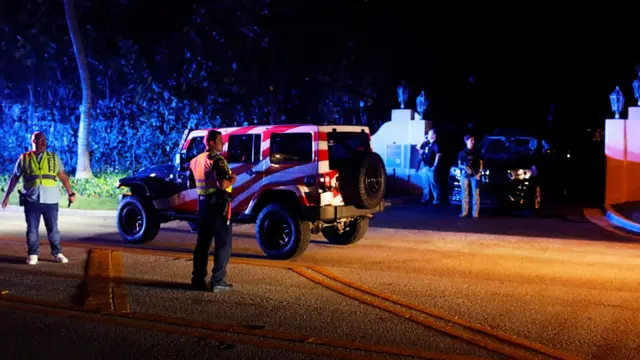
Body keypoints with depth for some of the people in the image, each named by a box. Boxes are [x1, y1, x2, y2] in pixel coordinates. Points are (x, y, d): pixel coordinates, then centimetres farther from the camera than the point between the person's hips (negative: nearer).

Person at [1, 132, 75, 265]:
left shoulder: (54, 157, 9)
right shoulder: (24, 159, 5)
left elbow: (63, 177, 10)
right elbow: (14, 178, 9)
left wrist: (70, 193, 6)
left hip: (50, 200, 1)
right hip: (31, 200, -1)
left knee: (53, 229, 5)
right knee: (32, 229, 3)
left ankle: (57, 254, 14)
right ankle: (32, 255, 12)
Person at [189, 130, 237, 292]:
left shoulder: (196, 160, 12)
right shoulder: (217, 160, -15)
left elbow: (192, 183, 23)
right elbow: (223, 184, -27)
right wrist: (232, 179, -8)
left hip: (203, 204, 8)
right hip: (218, 205, -8)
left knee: (202, 243, 14)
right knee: (223, 243, -2)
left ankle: (198, 279, 17)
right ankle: (218, 281, -4)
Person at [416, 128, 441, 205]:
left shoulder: (435, 145, -10)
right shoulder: (426, 144, 12)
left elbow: (438, 155, -19)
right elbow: (418, 147, 22)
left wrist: (435, 166, -22)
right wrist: (424, 140, 11)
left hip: (431, 168, -8)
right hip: (425, 167, 8)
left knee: (434, 184, -5)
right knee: (425, 184, 12)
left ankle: (436, 200, -1)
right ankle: (425, 199, 19)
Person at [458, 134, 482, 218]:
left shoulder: (476, 152, 10)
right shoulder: (462, 152, 9)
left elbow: (480, 163, 10)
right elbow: (459, 164, 10)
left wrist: (479, 173, -5)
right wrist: (465, 167, -12)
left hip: (475, 175, 0)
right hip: (464, 175, 0)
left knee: (476, 194, -6)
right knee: (465, 194, 0)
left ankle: (475, 212, -5)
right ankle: (465, 211, 7)